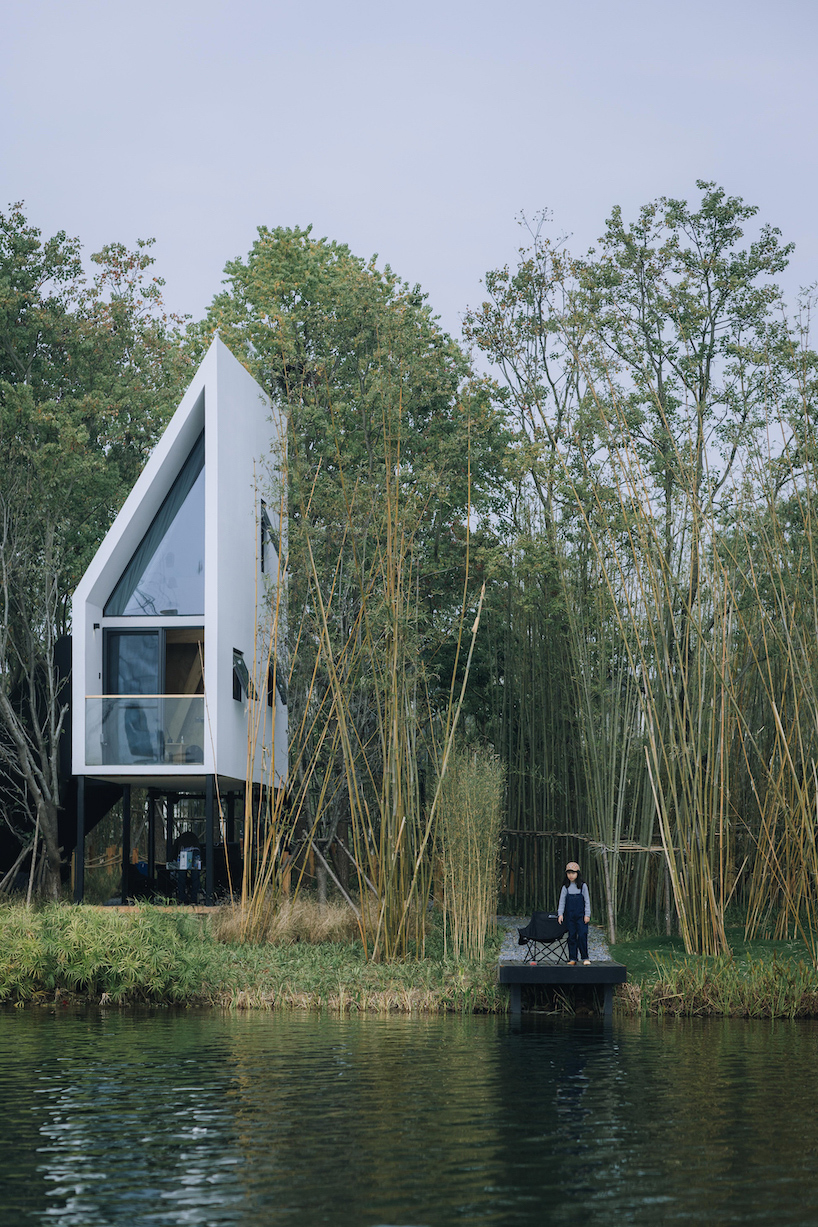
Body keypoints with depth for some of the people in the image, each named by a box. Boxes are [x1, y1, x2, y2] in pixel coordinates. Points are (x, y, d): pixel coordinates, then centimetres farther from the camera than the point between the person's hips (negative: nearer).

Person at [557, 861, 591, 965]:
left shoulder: (583, 886, 2)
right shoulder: (566, 887, 6)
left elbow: (587, 901, 2)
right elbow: (562, 901, 5)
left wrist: (587, 914, -4)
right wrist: (560, 914, -6)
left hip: (581, 915, -2)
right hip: (570, 916, 2)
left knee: (582, 936, -9)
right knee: (571, 937, 2)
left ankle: (585, 957, -1)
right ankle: (572, 959, 6)